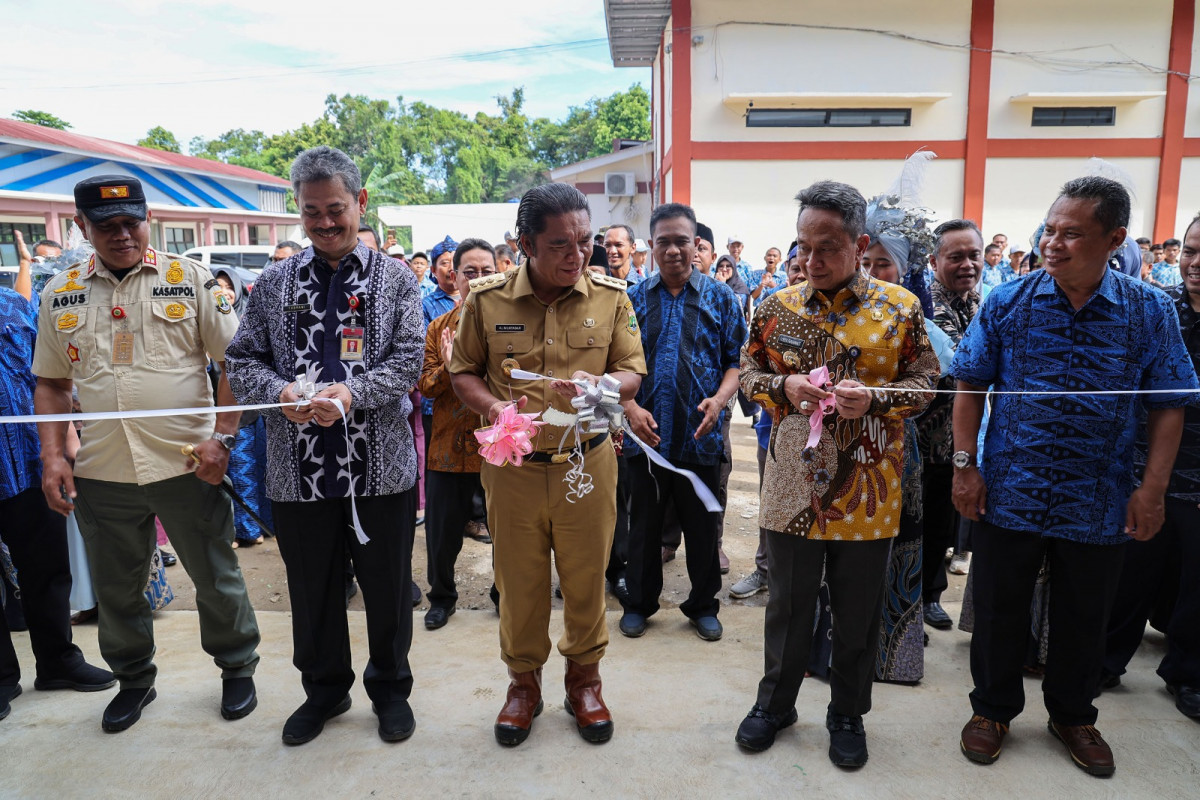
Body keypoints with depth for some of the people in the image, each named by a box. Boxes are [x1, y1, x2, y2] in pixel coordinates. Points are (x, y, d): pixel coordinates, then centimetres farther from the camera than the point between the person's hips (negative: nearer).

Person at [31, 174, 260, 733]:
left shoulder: (190, 280, -2)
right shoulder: (61, 294, 8)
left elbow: (233, 363, -4)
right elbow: (51, 383, 13)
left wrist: (222, 438, -13)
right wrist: (53, 457, 2)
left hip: (187, 466, -3)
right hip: (99, 474, 4)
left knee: (216, 576, 9)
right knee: (116, 588, 17)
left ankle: (237, 668, 30)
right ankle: (134, 679, 38)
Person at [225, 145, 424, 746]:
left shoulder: (395, 279, 2)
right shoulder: (273, 284, 7)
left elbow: (409, 359, -5)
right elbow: (242, 359, 7)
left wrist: (354, 391, -21)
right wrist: (280, 391, -14)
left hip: (381, 464, -2)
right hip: (299, 466, 2)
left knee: (387, 585, 12)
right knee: (311, 586, 16)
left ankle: (390, 688, 35)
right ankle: (324, 689, 39)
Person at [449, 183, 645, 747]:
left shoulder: (610, 297, -3)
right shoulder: (486, 299, -5)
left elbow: (631, 373, 1)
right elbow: (462, 371, 4)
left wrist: (595, 386, -21)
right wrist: (491, 405, -16)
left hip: (587, 464, 1)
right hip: (512, 467, 0)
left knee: (586, 579, 14)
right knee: (518, 580, 13)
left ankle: (584, 677, 37)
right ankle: (524, 680, 36)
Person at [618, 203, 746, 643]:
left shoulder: (720, 296, 3)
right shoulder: (634, 298, 5)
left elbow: (737, 360, 2)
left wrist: (720, 399, -16)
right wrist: (631, 408, -11)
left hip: (701, 435, 0)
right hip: (646, 434, 1)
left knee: (703, 527, 11)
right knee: (644, 524, 13)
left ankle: (702, 605, 30)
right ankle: (639, 603, 31)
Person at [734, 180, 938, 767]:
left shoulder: (900, 308, -3)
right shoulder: (777, 307, 1)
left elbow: (923, 384, 2)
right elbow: (749, 373, 8)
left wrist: (874, 398, -18)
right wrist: (785, 386, -13)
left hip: (867, 493, -1)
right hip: (793, 487, 1)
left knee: (857, 614, 14)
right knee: (788, 604, 15)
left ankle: (848, 714, 35)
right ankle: (775, 702, 36)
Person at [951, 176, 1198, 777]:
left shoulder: (1151, 312, -3)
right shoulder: (1007, 303, -5)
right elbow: (970, 388, -1)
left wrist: (1152, 490, -6)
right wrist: (964, 466, -7)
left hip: (1098, 505, 1)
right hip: (1008, 496, 0)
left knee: (1083, 620, 17)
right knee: (998, 613, 12)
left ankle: (1072, 715, 40)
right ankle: (993, 708, 34)